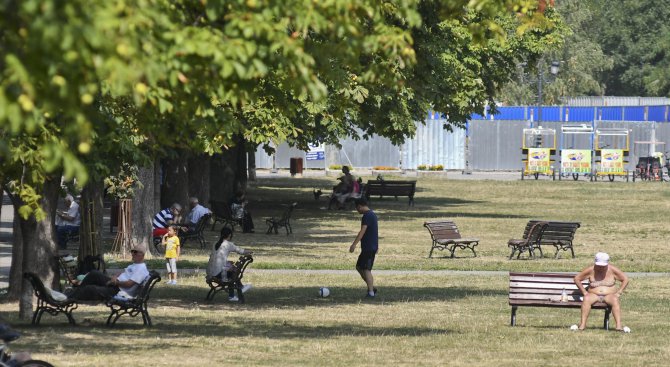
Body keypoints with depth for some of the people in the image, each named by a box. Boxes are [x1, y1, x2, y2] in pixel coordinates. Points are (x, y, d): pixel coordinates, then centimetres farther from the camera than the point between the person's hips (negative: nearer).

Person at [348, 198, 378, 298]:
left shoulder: (367, 216, -16)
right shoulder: (372, 214, 16)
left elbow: (362, 231, -25)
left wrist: (354, 244, -30)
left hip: (368, 247, -10)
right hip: (372, 246, 10)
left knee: (366, 270, -8)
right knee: (359, 267, 14)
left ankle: (371, 292, -8)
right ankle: (371, 288, 15)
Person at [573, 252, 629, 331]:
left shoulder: (612, 270, -1)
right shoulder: (591, 270, -1)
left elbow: (625, 279, 5)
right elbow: (577, 278, 5)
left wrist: (618, 293, -5)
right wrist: (584, 292, -3)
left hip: (609, 295, 0)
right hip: (594, 295, 0)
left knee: (615, 300, -36)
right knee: (586, 299, -35)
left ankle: (618, 325, -47)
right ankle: (582, 325, -43)